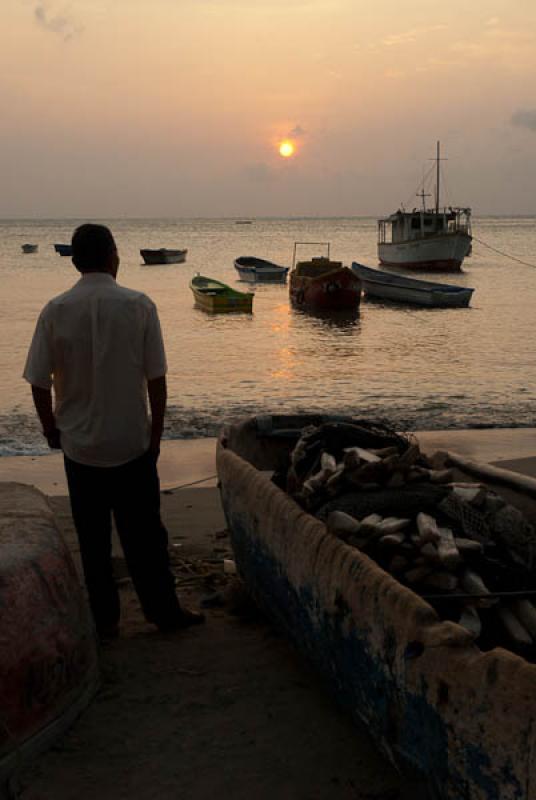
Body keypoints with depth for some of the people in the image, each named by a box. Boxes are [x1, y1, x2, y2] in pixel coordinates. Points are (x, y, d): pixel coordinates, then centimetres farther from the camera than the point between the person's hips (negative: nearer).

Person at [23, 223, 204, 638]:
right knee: (144, 531, 12)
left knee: (93, 537, 12)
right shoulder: (139, 306, -9)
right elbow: (156, 379, -8)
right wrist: (156, 433, 4)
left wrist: (52, 429, 12)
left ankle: (105, 618, 22)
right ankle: (163, 609, 24)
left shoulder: (56, 311, -7)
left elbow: (39, 383, -4)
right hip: (133, 443, 0)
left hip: (79, 444, 1)